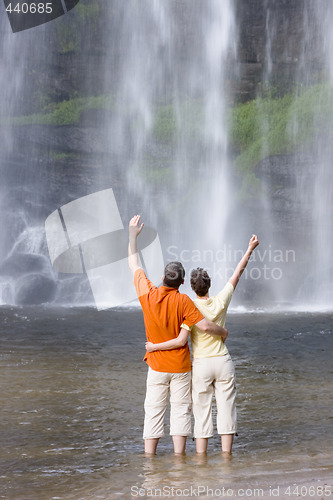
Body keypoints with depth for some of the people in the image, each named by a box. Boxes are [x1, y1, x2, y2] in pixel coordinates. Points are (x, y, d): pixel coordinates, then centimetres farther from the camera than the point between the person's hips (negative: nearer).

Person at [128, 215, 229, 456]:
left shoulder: (148, 293, -7)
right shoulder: (183, 301, -14)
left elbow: (134, 266, 8)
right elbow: (205, 326, -19)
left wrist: (133, 236, 19)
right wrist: (223, 332, 2)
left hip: (157, 366, 2)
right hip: (181, 366, -2)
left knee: (154, 411, 6)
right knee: (181, 411, 4)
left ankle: (149, 457, 6)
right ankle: (179, 458, 3)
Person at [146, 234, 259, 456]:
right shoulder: (221, 302, -4)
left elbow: (181, 340, -21)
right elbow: (238, 273, 6)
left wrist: (154, 347, -11)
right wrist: (250, 249, 16)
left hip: (201, 365, -2)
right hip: (223, 362, 2)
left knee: (202, 413, 3)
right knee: (226, 410, 6)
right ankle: (226, 456, 7)